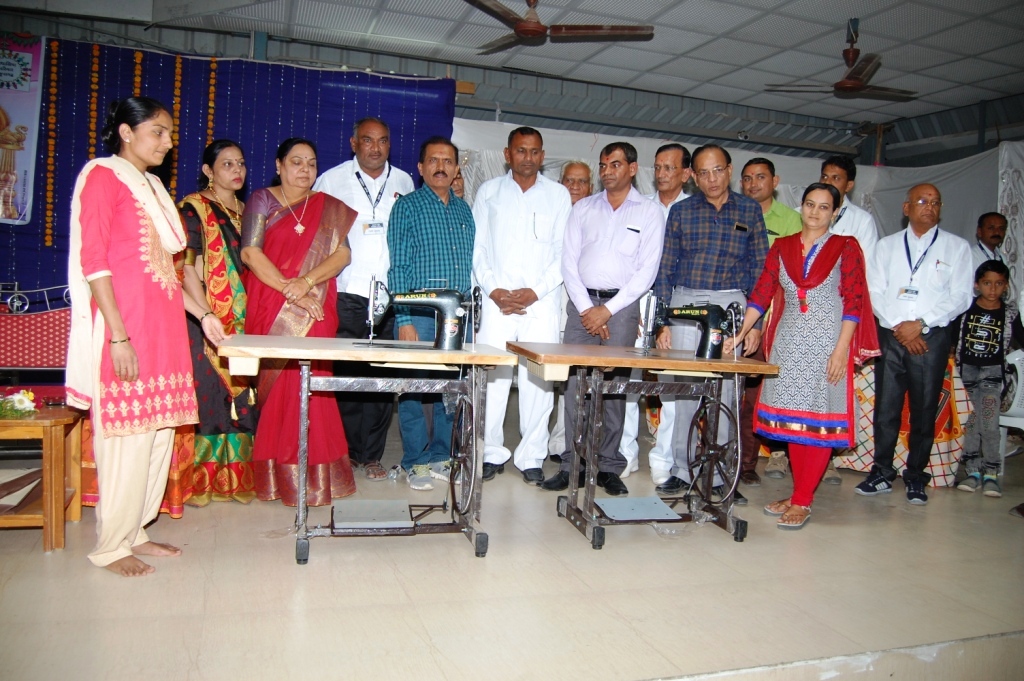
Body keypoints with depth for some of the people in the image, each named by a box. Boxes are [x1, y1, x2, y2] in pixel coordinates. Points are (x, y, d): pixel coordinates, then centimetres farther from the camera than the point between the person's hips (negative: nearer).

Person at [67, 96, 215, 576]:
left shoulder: (151, 186, 19)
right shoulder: (102, 176, -4)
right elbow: (93, 261, -12)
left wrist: (201, 313, 14)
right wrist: (119, 336, -19)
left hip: (163, 329, 8)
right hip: (125, 329, -8)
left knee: (158, 433, 10)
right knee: (125, 436, -4)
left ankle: (136, 531, 23)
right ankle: (111, 546, 10)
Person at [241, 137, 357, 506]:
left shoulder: (329, 207, 14)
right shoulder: (262, 200, 8)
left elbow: (342, 253, 2)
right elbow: (250, 252, -3)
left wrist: (307, 281, -15)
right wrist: (291, 292, -11)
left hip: (315, 312, 1)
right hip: (269, 309, -1)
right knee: (274, 384, -3)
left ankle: (310, 473, 2)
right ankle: (272, 474, 6)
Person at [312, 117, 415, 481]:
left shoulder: (403, 183, 14)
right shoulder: (331, 180, 8)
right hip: (347, 293, -2)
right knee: (345, 374, -5)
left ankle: (370, 454, 14)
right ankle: (342, 451, 9)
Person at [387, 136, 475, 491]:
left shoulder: (464, 210, 16)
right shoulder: (407, 206, 2)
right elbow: (399, 267, -4)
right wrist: (404, 319, -12)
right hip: (419, 315, -4)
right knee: (414, 388, -1)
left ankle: (442, 456, 20)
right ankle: (417, 462, 11)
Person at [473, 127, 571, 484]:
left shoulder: (558, 194, 11)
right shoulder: (489, 191, 12)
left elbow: (564, 252, 5)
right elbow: (477, 246, 8)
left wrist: (536, 291, -7)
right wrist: (493, 290, -6)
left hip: (542, 300, 0)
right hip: (497, 298, 0)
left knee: (538, 377, -2)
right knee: (492, 373, -3)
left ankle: (531, 456, 8)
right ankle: (492, 452, 9)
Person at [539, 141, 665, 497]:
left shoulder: (649, 212, 5)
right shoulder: (583, 208, 11)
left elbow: (647, 271, -2)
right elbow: (569, 261, 6)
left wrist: (608, 310, -9)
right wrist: (586, 308, -6)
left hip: (621, 305, -2)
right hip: (582, 302, 2)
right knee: (575, 384, -3)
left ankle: (608, 467, 8)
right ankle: (572, 464, 4)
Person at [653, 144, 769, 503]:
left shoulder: (749, 210, 7)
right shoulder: (681, 211, 7)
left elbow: (760, 267, 7)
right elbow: (665, 268, 6)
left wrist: (755, 321, 1)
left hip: (731, 305, 0)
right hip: (685, 303, 0)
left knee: (725, 391, 0)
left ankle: (720, 475, 10)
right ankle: (682, 470, 12)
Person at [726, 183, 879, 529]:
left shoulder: (845, 248, 1)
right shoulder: (782, 247, 10)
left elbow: (854, 302, -5)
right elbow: (762, 292, 4)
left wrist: (841, 349, -13)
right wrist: (741, 333, -6)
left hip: (826, 343, -3)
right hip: (788, 342, 4)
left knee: (820, 420, -2)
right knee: (792, 419, 7)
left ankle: (802, 501, 3)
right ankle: (799, 494, 18)